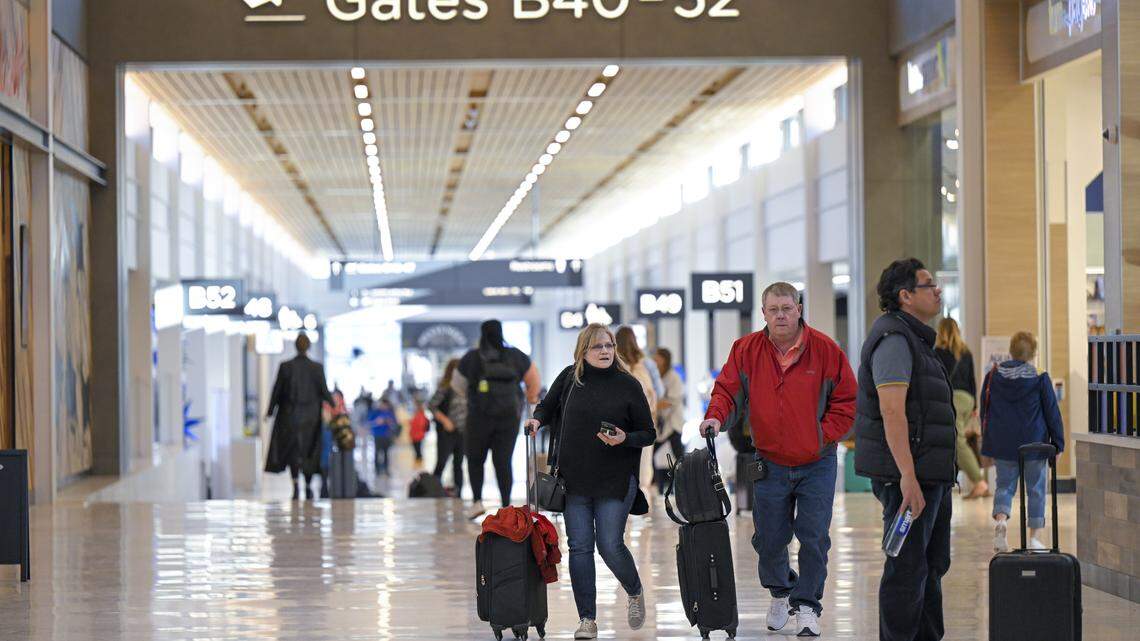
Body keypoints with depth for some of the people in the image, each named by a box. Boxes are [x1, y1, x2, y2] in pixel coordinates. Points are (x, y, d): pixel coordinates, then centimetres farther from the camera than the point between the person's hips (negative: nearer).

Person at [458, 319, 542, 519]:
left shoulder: (471, 358, -2)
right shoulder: (515, 356, 1)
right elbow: (535, 380, 8)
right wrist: (531, 398, 27)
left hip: (480, 417, -1)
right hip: (509, 417, 1)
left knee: (475, 460, 13)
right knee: (503, 461, 4)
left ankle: (477, 501, 1)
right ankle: (506, 505, -4)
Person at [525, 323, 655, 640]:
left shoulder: (628, 385, -2)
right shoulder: (569, 378, 4)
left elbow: (648, 434, 1)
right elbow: (546, 406, 21)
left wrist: (624, 439, -18)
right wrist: (537, 419, -1)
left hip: (615, 481, -3)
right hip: (574, 479, 3)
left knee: (610, 545, -7)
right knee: (579, 547, 1)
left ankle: (635, 593, 23)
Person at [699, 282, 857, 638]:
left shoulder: (825, 350, -6)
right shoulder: (746, 351, -2)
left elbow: (846, 400, -1)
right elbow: (728, 391, 0)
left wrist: (823, 435, -8)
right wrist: (716, 417, -20)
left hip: (816, 463, -1)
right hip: (769, 462, 1)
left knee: (813, 536, -4)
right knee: (769, 538, 7)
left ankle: (807, 604, 9)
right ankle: (780, 593, 33)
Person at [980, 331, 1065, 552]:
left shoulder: (993, 376, 3)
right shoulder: (1040, 378, -6)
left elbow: (985, 411, 10)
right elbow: (1052, 412, -3)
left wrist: (987, 442, 19)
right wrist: (1057, 444, 4)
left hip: (1001, 444, 2)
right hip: (1034, 443, -2)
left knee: (1004, 485, 13)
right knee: (1036, 489, 9)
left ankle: (1000, 518, -15)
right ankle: (1034, 537, 8)